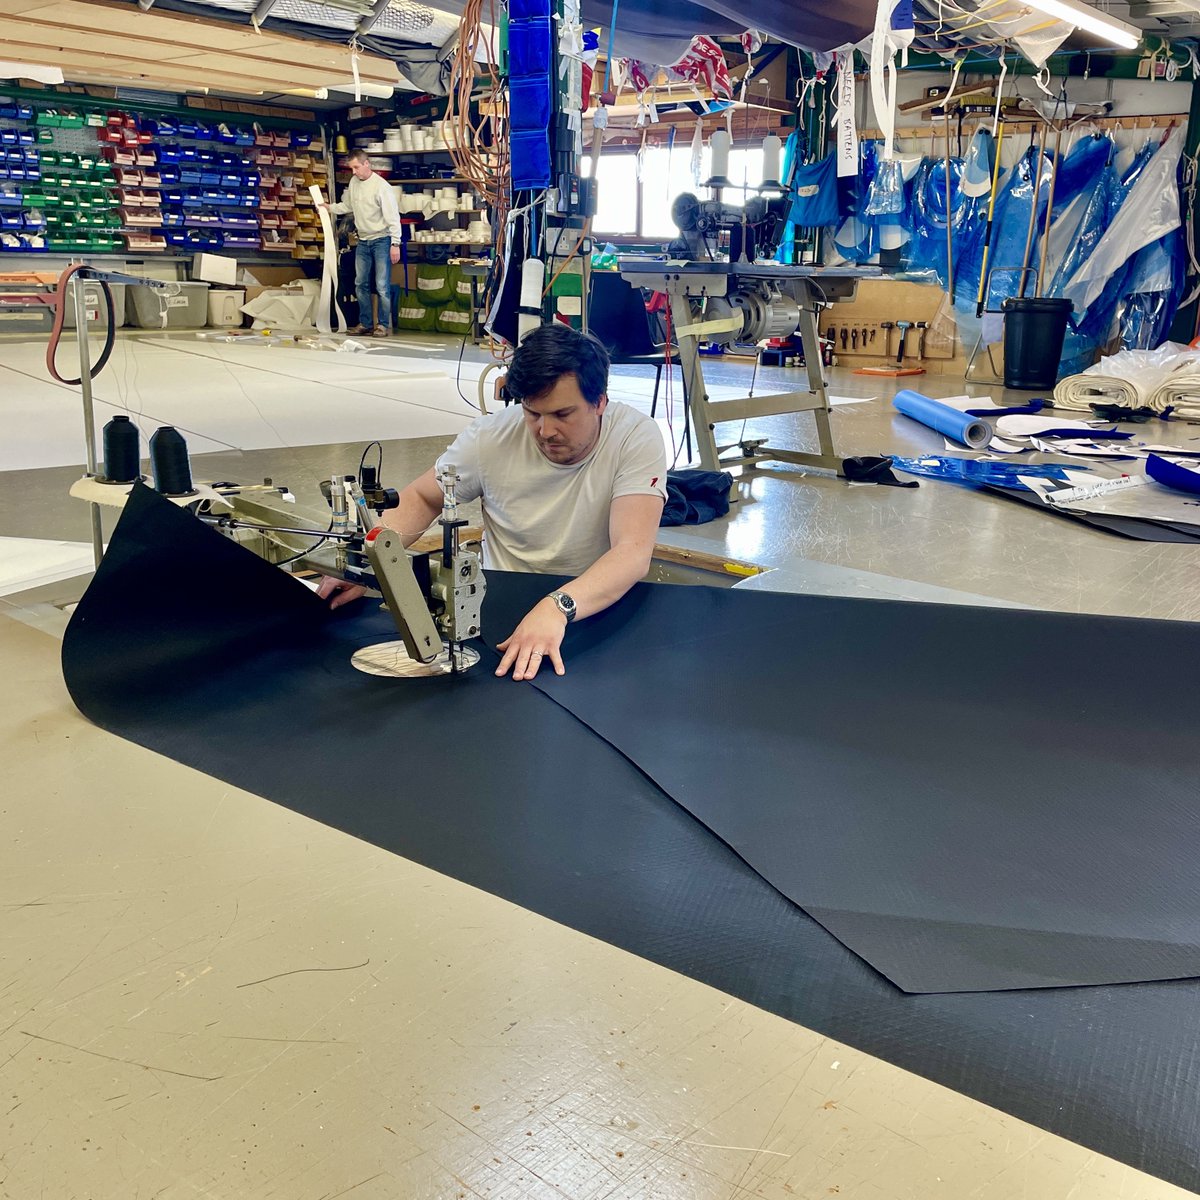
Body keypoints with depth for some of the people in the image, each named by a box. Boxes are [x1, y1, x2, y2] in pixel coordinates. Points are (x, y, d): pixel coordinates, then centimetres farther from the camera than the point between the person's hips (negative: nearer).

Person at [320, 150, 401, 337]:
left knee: (382, 286, -6)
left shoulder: (381, 186, -15)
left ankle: (383, 324, 3)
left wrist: (395, 244, -18)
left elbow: (393, 217, -15)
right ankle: (365, 323, 18)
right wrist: (329, 207, 8)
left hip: (381, 240, -7)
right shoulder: (354, 182, 5)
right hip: (363, 241, 7)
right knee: (361, 284, 10)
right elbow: (348, 206, 20)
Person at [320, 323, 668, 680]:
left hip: (600, 605, -2)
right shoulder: (492, 435, -10)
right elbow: (421, 499, 6)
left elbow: (633, 553, -29)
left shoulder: (637, 437, -17)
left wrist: (558, 608, -47)